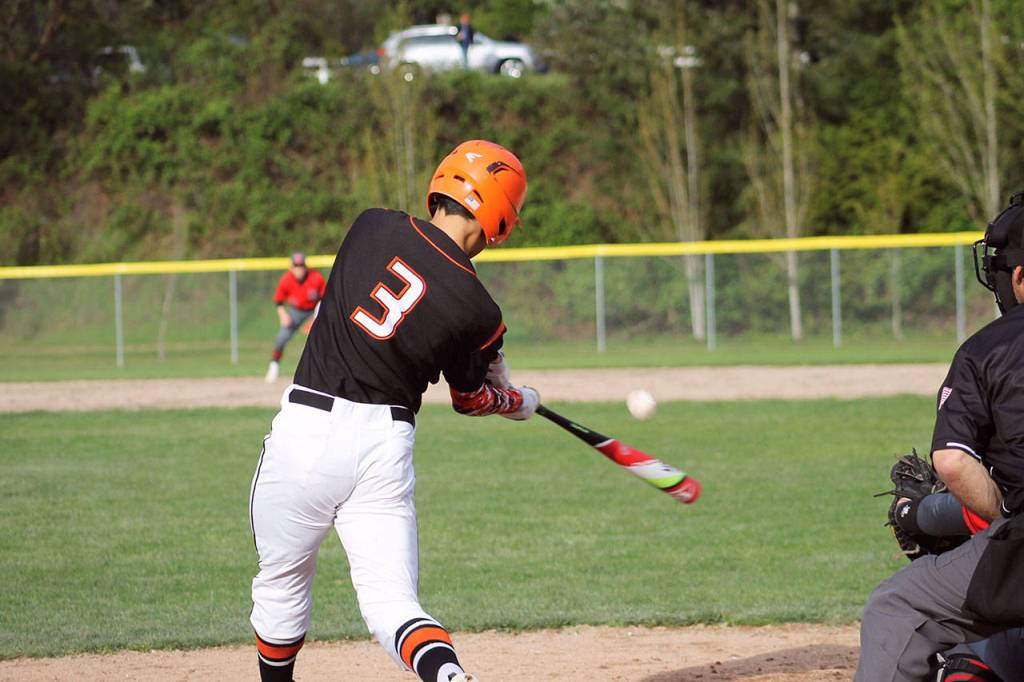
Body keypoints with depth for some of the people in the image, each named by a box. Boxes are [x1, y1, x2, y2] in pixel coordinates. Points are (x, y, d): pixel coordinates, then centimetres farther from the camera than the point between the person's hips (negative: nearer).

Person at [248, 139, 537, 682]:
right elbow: (471, 399, 13)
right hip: (386, 441, 0)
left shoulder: (373, 226, 0)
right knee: (390, 600, 0)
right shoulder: (478, 312, -4)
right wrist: (519, 401, 36)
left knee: (282, 585, 18)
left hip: (308, 430, 1)